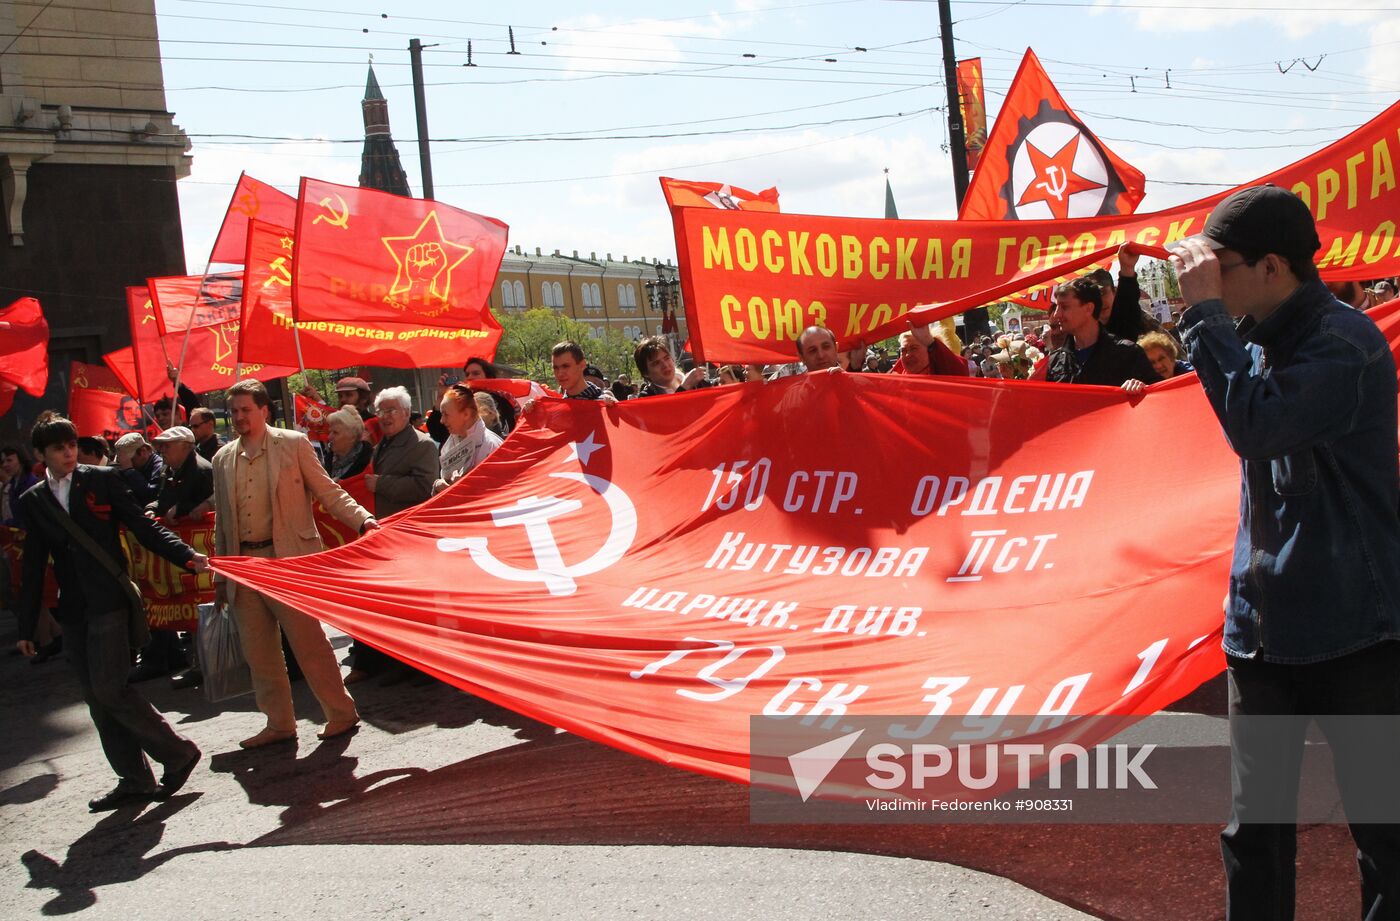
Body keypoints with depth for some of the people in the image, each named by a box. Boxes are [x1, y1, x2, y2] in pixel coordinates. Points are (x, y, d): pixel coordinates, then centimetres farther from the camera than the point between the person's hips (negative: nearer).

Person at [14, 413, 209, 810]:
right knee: (97, 698, 5)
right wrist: (26, 627, 11)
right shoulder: (32, 500, 11)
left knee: (110, 689, -12)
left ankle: (177, 752, 3)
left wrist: (188, 556, -16)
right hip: (73, 610, 5)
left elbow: (143, 527, -1)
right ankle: (134, 780, 14)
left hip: (110, 602, -5)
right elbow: (34, 566, 13)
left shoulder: (103, 479, 1)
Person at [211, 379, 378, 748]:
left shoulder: (294, 444, 1)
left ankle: (341, 714, 10)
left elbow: (327, 492, 0)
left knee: (309, 642, -3)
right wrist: (219, 574, 16)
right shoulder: (223, 459, 13)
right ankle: (279, 724, 21)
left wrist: (363, 519, -15)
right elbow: (221, 520, 17)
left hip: (288, 560, -5)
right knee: (259, 652, 9)